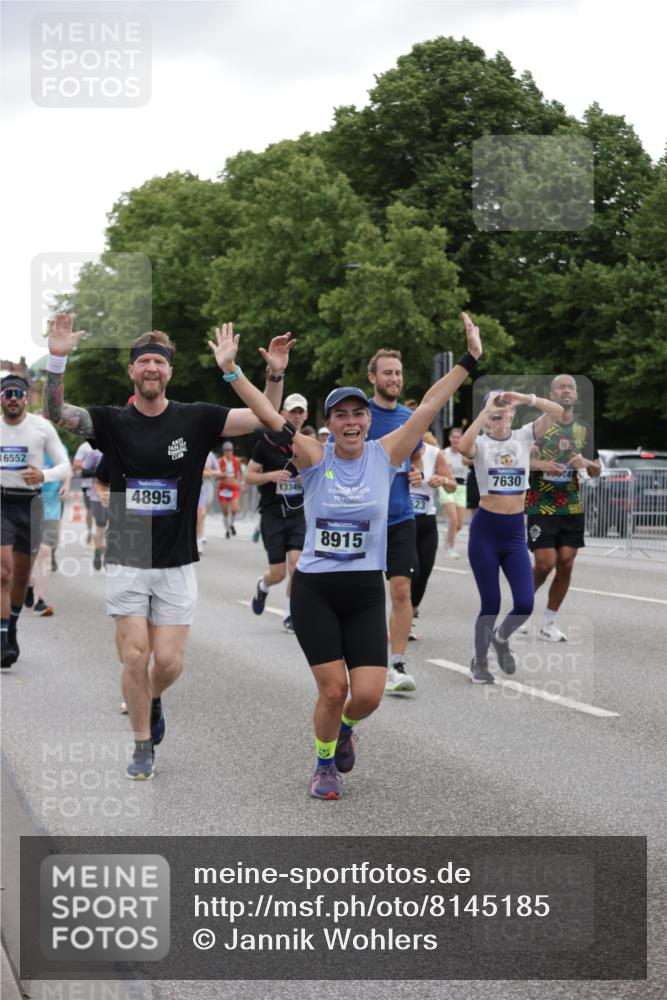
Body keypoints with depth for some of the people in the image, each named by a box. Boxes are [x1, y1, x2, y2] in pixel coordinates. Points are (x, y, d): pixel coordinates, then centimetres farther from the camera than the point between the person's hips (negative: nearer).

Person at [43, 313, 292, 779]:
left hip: (177, 564, 0)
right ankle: (143, 748, 13)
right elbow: (56, 413, -14)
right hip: (127, 562, 0)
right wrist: (57, 359, -29)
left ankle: (152, 699, 34)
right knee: (134, 657, -4)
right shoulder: (113, 421, -2)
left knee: (169, 662, -2)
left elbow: (264, 418, -5)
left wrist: (275, 374, -22)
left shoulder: (195, 419, -2)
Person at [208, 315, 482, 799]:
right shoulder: (315, 457, -4)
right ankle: (324, 765, 23)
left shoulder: (386, 454, 0)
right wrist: (231, 369, -23)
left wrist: (469, 360, -10)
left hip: (366, 593, 2)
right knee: (333, 690, -5)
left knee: (368, 694, -5)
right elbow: (269, 414, -13)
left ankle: (344, 727, 31)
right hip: (314, 591, -1)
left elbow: (429, 407, -5)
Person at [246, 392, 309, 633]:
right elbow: (249, 476, 0)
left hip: (299, 513, 2)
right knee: (278, 573, -3)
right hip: (272, 513, -2)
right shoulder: (267, 442, -2)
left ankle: (289, 613, 3)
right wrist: (271, 476, -18)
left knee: (296, 561, -15)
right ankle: (262, 586, 35)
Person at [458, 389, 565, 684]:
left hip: (515, 531, 3)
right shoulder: (481, 442, -3)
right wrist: (485, 413, -30)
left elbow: (557, 411, -9)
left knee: (525, 604, -5)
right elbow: (463, 447, -29)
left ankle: (501, 638, 28)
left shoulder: (523, 436, 4)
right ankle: (479, 662, 22)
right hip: (485, 529, -3)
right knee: (491, 603, 1)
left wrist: (526, 398, -23)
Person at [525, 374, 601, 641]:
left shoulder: (584, 430, 9)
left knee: (566, 564, 2)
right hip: (541, 507, -4)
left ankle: (549, 622, 14)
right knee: (545, 563, -9)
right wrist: (539, 465, -21)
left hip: (572, 508, 4)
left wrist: (587, 463, -11)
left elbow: (597, 471, 12)